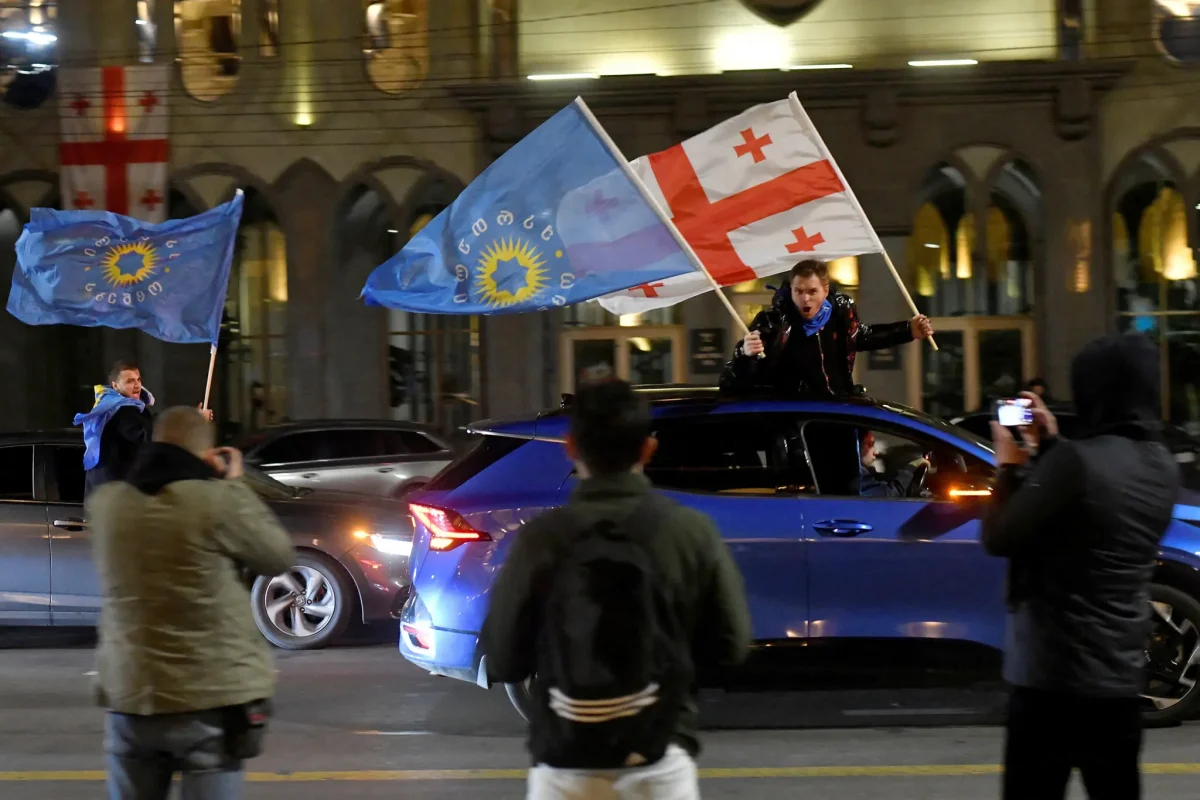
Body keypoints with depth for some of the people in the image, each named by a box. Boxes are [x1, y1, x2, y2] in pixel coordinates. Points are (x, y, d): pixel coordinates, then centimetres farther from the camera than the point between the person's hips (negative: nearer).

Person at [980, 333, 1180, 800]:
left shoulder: (1077, 460, -19)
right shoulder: (1162, 467, 5)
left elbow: (999, 539, -13)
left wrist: (1009, 469, 2)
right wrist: (1049, 445, 17)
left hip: (1055, 676, -7)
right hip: (1121, 675, 7)